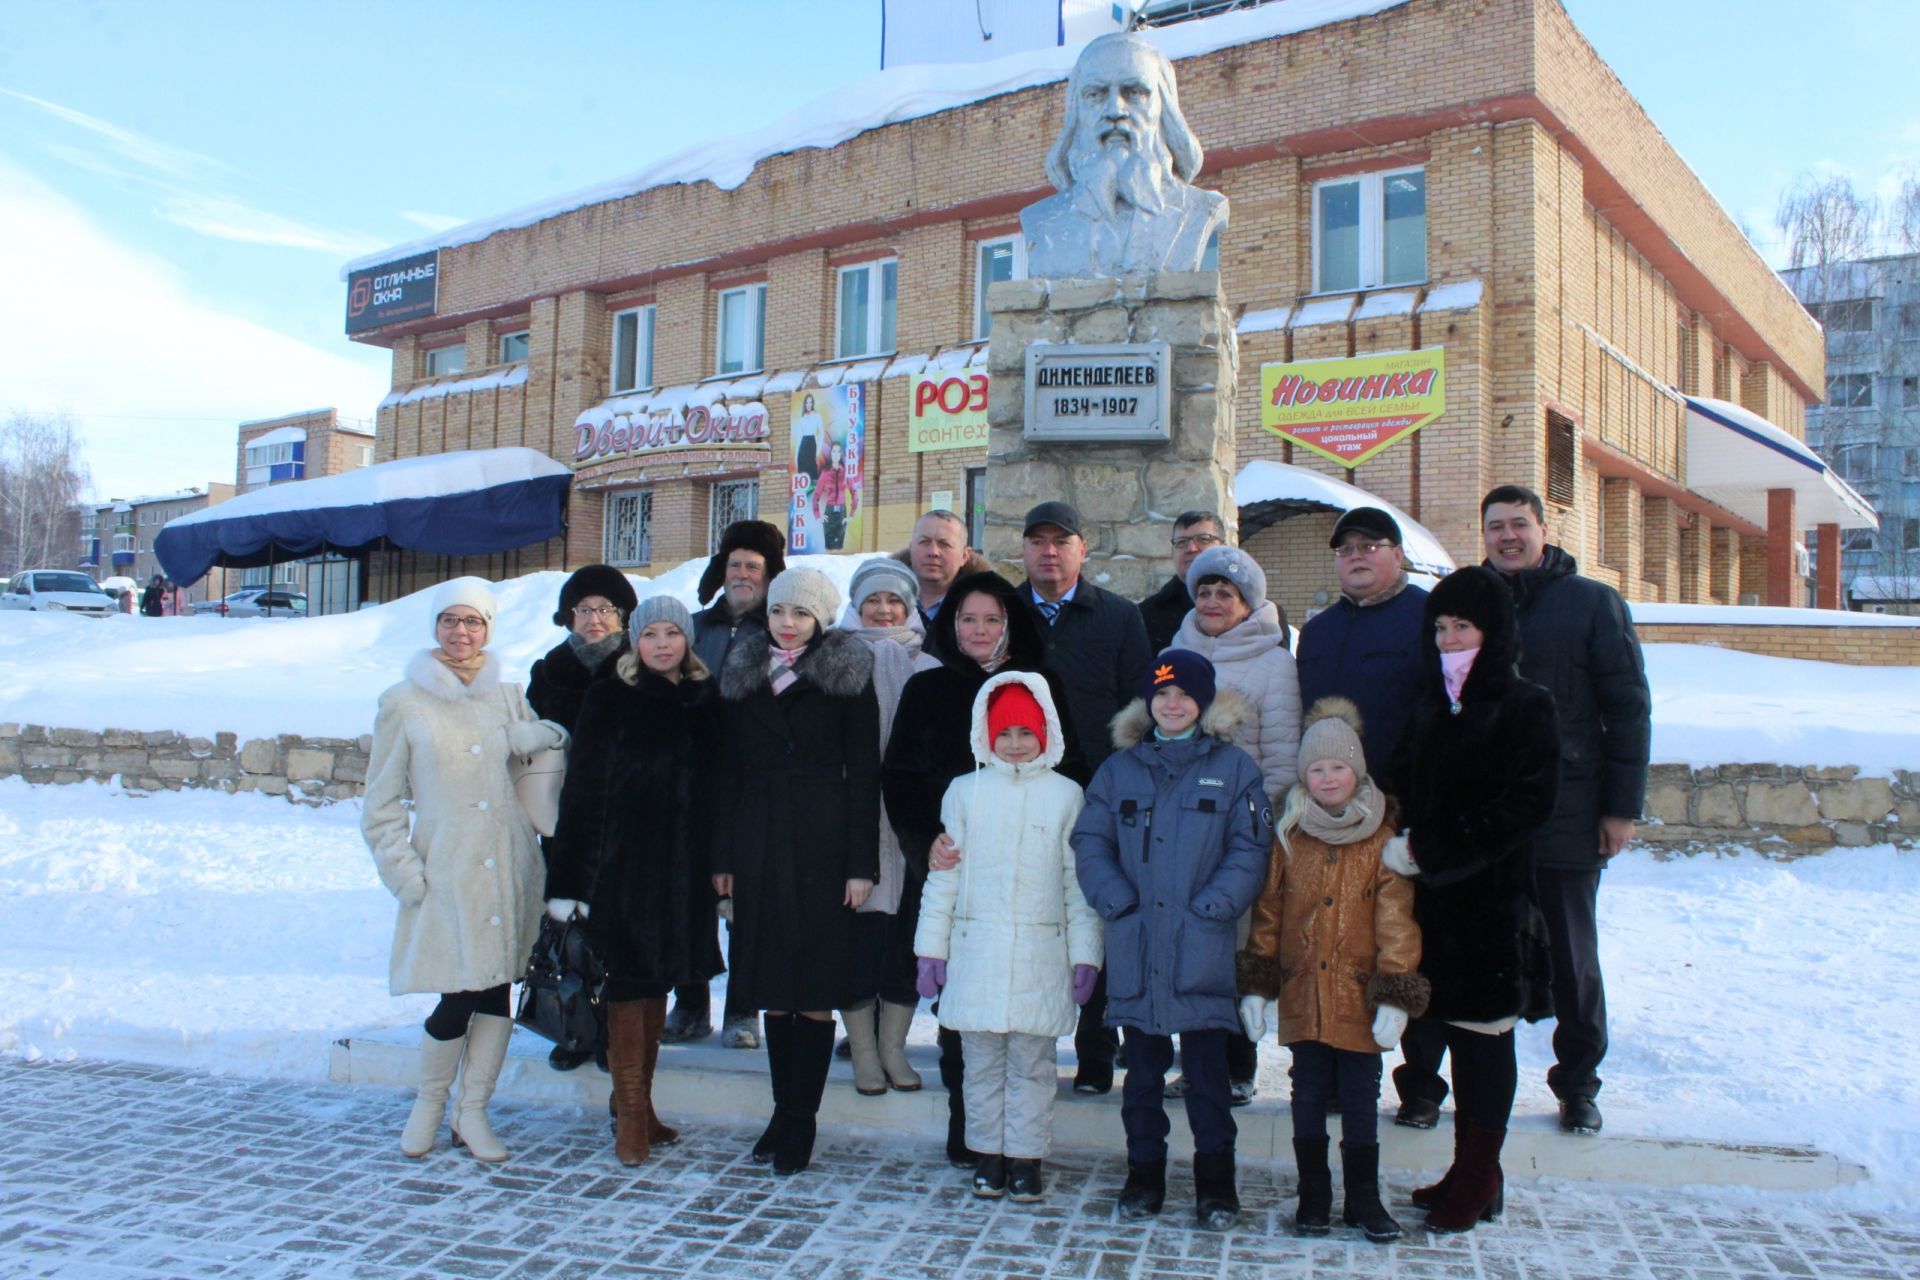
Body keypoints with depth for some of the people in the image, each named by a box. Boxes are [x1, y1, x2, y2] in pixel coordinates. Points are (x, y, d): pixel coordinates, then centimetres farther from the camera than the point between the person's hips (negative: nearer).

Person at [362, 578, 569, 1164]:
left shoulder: (507, 698, 10)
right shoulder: (404, 703, 3)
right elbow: (381, 805, 4)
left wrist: (533, 735, -8)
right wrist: (405, 874, -6)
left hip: (507, 866, 3)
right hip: (446, 868, -3)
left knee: (497, 993, 4)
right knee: (458, 999, -6)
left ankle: (473, 1111, 20)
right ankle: (429, 1104, 19)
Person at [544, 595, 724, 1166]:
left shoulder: (701, 700, 8)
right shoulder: (610, 699, -4)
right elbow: (583, 790, -6)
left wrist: (719, 864, 6)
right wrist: (570, 876, -11)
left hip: (682, 867, 4)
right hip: (624, 862, -4)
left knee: (659, 980, 12)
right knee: (629, 981, -2)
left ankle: (641, 1104, 24)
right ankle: (631, 1115, 7)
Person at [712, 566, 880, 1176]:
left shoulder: (848, 678, 1)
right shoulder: (742, 677, 12)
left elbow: (864, 775, -2)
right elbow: (729, 767, 11)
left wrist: (861, 863, -8)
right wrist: (723, 856, 6)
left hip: (822, 841, -4)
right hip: (759, 841, 4)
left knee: (816, 988, -1)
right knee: (771, 986, 8)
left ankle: (799, 1122, 9)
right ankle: (784, 1110, 21)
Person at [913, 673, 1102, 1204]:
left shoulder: (1066, 796, 3)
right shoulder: (965, 791, 5)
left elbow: (1079, 881, 4)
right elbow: (944, 875, 8)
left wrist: (1085, 955, 1)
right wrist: (930, 947, 6)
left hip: (1040, 952, -1)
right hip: (976, 949, 1)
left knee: (1031, 1061, 5)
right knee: (982, 1060, 9)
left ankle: (1025, 1157, 18)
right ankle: (988, 1154, 22)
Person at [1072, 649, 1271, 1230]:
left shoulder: (1234, 768, 5)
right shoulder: (1119, 768, 11)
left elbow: (1249, 850, -2)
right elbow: (1090, 842, 7)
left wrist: (1211, 906, -13)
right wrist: (1117, 900, -7)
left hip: (1202, 949, -2)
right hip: (1134, 948, 2)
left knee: (1207, 1069, 2)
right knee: (1142, 1068, 11)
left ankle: (1215, 1181, 15)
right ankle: (1144, 1172, 23)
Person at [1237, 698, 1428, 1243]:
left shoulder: (1383, 836, -3)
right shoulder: (1289, 835, 4)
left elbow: (1396, 919, -5)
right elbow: (1268, 909, 6)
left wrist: (1396, 994, -10)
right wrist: (1255, 983, 3)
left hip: (1360, 993, -2)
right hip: (1302, 993, 2)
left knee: (1361, 1098, 9)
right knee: (1308, 1096, 10)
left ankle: (1364, 1198, 23)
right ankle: (1313, 1195, 23)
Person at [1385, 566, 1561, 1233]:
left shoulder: (1525, 707, -6)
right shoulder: (1428, 707, 13)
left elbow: (1526, 804, -15)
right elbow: (1402, 786, 15)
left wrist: (1435, 852, -17)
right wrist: (1403, 842, -4)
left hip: (1492, 898, -6)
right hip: (1436, 896, 6)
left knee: (1483, 1032, 1)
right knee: (1456, 1027, 11)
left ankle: (1479, 1177, 13)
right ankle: (1470, 1169, 22)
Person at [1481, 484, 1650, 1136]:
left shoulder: (1593, 603, 0)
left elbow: (1629, 709, -1)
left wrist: (1623, 806, -6)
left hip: (1565, 809, -2)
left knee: (1570, 956, 9)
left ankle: (1577, 1082, 24)